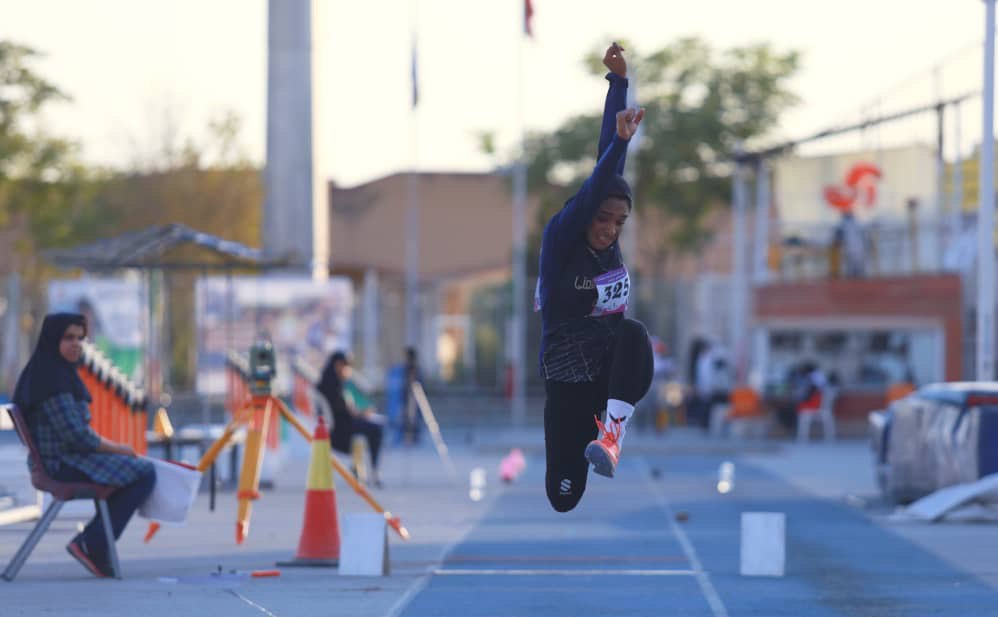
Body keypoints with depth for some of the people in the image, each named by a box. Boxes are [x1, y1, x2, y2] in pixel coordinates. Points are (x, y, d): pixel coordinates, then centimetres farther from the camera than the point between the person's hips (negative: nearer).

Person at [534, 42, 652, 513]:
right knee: (565, 496, -4)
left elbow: (609, 164, -6)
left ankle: (612, 433, -37)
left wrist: (619, 80, -10)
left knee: (634, 333, -33)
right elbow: (591, 192, -31)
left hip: (612, 367, 3)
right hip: (569, 380, -3)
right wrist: (621, 140, -43)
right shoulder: (560, 243, -14)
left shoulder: (608, 241, -3)